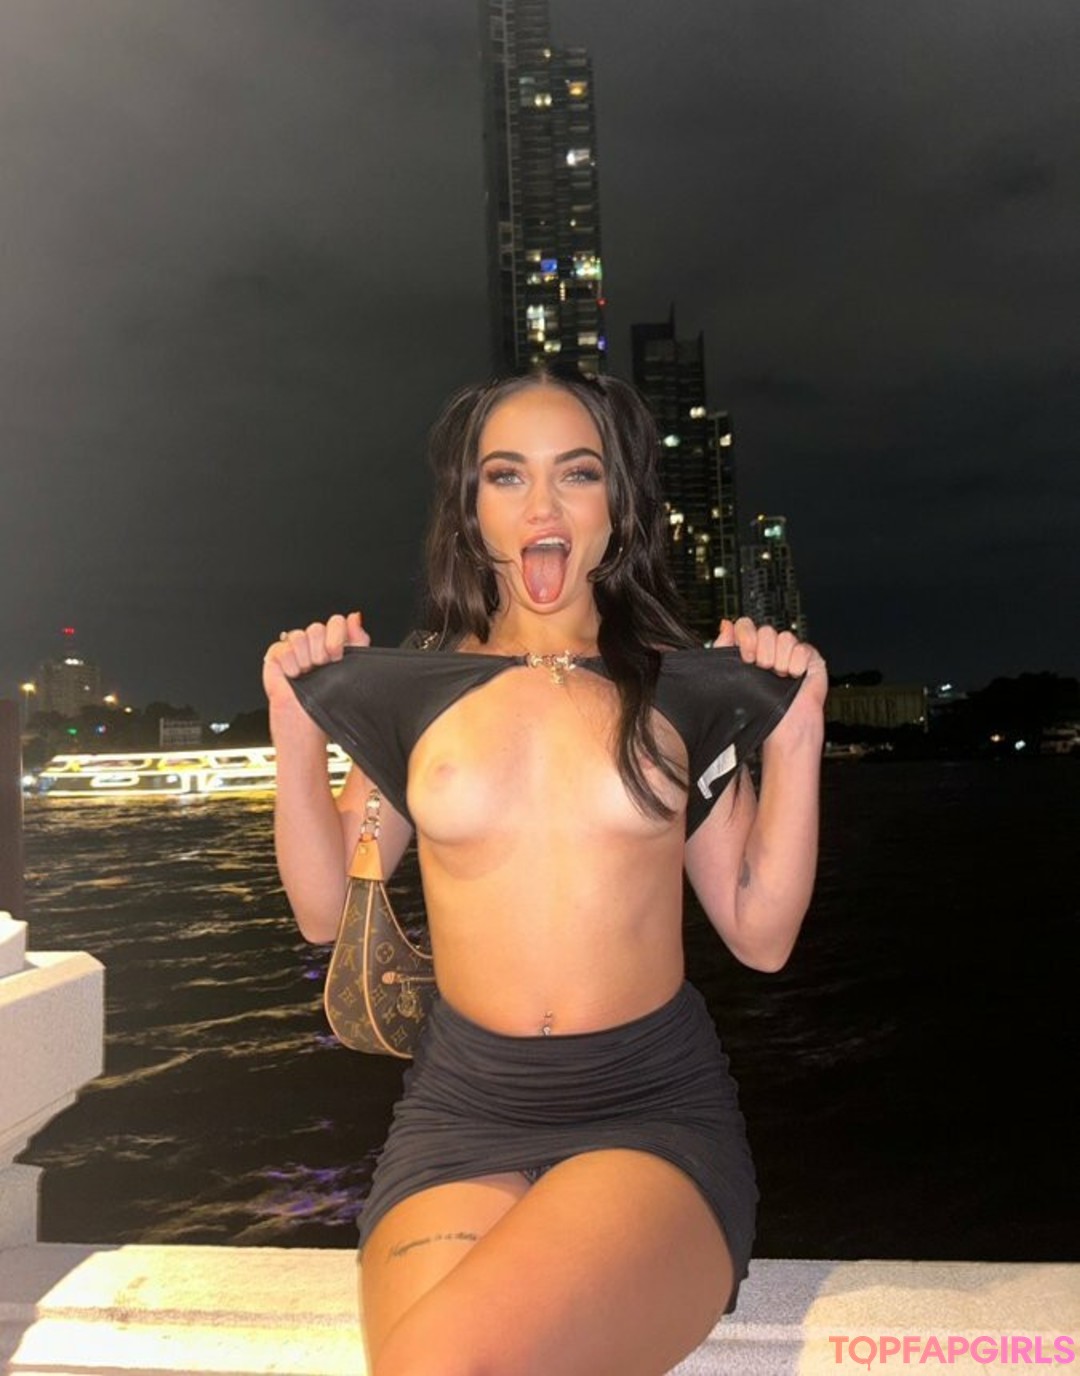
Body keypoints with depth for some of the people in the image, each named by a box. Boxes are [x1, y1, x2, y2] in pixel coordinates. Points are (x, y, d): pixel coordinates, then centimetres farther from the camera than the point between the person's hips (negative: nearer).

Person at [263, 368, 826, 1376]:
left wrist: (796, 735, -5)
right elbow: (324, 911, 10)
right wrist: (297, 727, -1)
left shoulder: (685, 690, 4)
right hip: (462, 1112, 2)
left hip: (654, 1112, -1)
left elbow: (761, 935, 4)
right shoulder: (411, 691, 6)